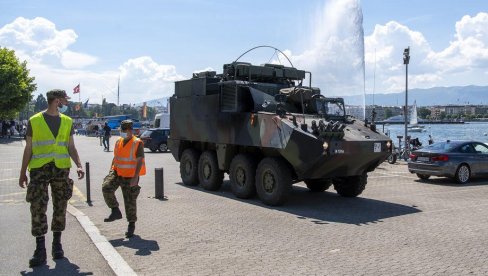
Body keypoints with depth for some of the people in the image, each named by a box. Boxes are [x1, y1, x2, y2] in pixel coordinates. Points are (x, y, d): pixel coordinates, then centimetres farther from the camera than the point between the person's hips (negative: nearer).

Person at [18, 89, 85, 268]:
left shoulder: (67, 122, 9)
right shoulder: (34, 121, 1)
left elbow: (71, 147, 10)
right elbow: (28, 149, 6)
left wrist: (79, 165, -5)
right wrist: (23, 173, 5)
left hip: (61, 169, 3)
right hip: (39, 169, -3)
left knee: (60, 207, 7)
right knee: (38, 208, -7)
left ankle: (57, 245, 20)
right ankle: (40, 250, 0)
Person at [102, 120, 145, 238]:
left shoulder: (137, 143, -11)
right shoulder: (118, 142, 9)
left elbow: (139, 161, -15)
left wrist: (135, 177, -21)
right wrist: (111, 171, 12)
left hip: (130, 176, -5)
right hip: (117, 172, 6)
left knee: (130, 201, 2)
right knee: (106, 187, -19)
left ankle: (131, 224, 19)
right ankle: (115, 211, -2)